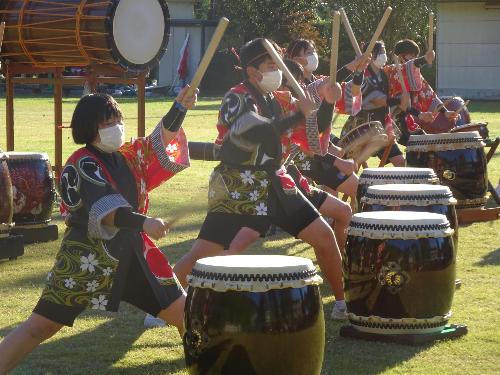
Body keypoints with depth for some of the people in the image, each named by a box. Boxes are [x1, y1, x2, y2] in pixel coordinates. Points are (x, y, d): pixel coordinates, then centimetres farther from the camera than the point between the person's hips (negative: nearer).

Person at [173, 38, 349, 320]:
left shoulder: (281, 100, 9)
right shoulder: (237, 98, -11)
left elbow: (315, 131, 13)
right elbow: (259, 133, -29)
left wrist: (328, 103, -4)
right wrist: (299, 114, -22)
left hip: (277, 185, 7)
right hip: (237, 189, -6)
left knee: (324, 236, 4)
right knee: (203, 254, -12)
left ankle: (343, 301, 20)